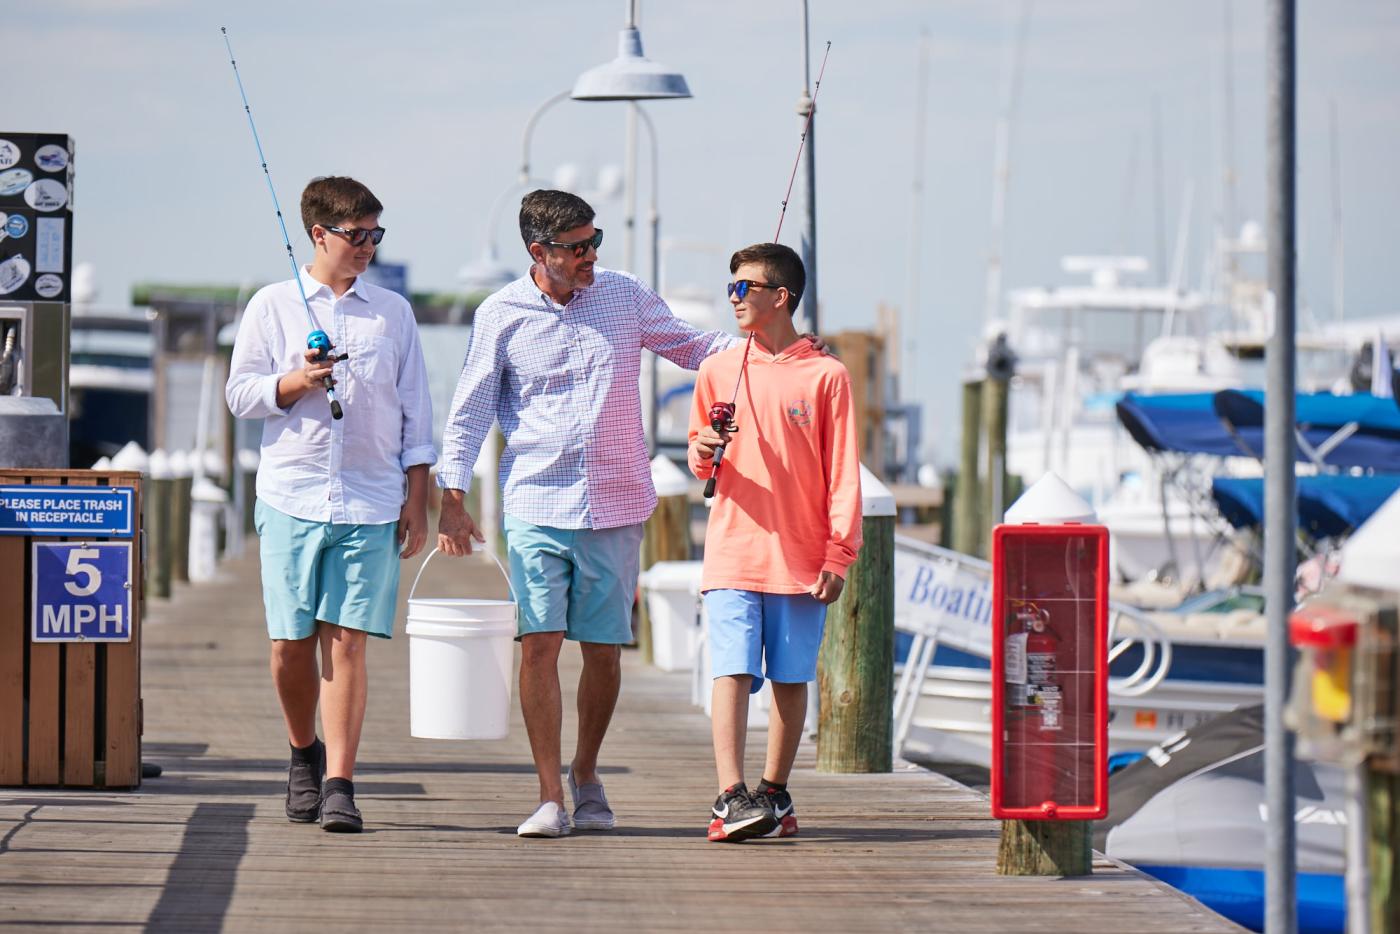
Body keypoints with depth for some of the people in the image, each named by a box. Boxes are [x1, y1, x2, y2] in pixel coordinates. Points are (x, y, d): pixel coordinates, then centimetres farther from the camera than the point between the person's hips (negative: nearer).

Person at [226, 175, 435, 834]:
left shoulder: (393, 312, 12)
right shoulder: (273, 306, 7)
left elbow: (415, 413, 12)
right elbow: (240, 394, 6)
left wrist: (417, 499, 6)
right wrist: (300, 381, -12)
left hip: (370, 505, 0)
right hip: (291, 496, 0)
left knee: (347, 642, -7)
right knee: (291, 644, 1)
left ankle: (339, 784, -8)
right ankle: (304, 754, 26)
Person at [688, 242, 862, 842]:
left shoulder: (825, 376, 0)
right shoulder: (718, 371, 9)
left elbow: (843, 475, 0)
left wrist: (838, 556, -6)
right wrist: (705, 454, -6)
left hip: (801, 561, -1)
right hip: (732, 556, 1)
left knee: (791, 679, 5)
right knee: (731, 673, -11)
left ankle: (775, 793, 18)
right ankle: (732, 799, -18)